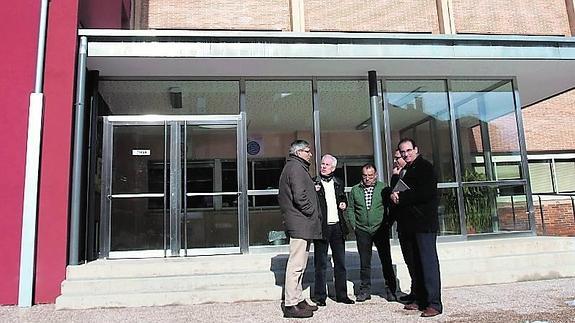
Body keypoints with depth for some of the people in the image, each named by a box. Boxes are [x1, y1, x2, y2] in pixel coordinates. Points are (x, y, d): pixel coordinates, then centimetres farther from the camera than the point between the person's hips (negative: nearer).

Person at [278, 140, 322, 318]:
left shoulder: (290, 167, 22)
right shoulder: (296, 167, -11)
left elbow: (282, 197, 26)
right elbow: (300, 196, -22)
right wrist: (311, 212, -9)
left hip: (300, 225, 11)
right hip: (301, 224, -11)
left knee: (298, 265, 15)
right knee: (296, 265, -7)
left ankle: (298, 300, 23)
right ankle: (290, 305, -2)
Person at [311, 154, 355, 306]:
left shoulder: (338, 183, 13)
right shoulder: (314, 183, -2)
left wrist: (344, 204, 5)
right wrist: (314, 192, -21)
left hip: (337, 227, 5)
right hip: (322, 227, -5)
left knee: (340, 263, 12)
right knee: (321, 264, 3)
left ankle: (342, 295, 23)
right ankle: (320, 296, 13)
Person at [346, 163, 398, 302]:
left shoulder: (383, 188, 1)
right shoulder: (355, 190, 7)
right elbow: (350, 209, 11)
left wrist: (387, 223, -5)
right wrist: (354, 225, 2)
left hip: (380, 229, -1)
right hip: (362, 231, 2)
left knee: (386, 261, 3)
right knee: (364, 262, 8)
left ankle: (391, 290, 15)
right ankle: (365, 290, 18)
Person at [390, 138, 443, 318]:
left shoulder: (425, 168, -5)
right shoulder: (407, 171, 22)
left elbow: (426, 193, -18)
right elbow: (395, 192, 22)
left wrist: (401, 197, -13)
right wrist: (394, 196, 0)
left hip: (424, 224, -8)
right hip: (409, 225, 8)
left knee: (428, 262, -6)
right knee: (416, 264, 11)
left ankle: (434, 304, -2)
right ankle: (420, 300, 18)